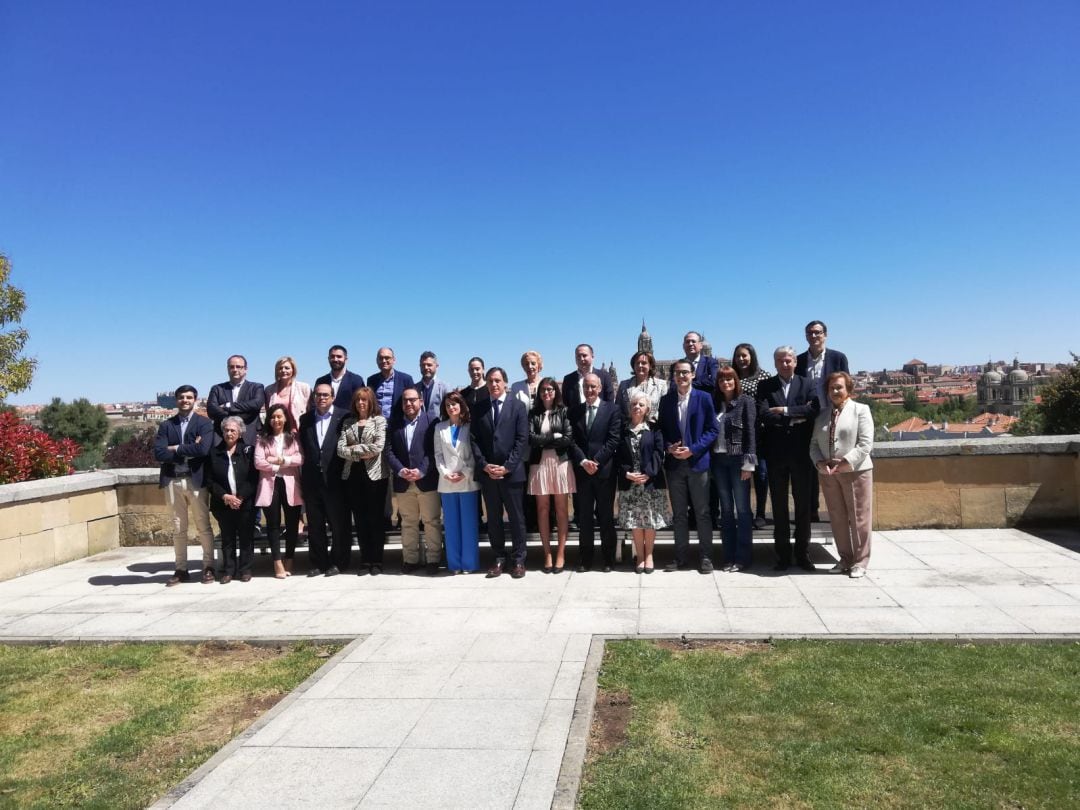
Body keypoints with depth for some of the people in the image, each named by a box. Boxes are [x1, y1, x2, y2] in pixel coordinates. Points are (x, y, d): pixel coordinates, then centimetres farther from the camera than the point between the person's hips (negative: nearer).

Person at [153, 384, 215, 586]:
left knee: (203, 526, 2)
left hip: (196, 480, -3)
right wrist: (188, 451, -10)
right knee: (178, 528, 9)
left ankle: (208, 567, 10)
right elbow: (159, 453, -3)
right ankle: (181, 570, 16)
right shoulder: (166, 425, 10)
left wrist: (176, 449, -7)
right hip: (172, 481, 3)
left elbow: (203, 449, -15)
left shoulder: (204, 423, 2)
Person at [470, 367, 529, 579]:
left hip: (511, 472, -3)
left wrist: (507, 466, -12)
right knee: (493, 518, 9)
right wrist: (484, 465, -7)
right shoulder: (479, 407, 7)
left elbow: (522, 439, -6)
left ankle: (518, 560, 13)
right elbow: (474, 439, 4)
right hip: (487, 472, 3)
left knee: (516, 518, 4)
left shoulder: (517, 406, 0)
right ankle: (499, 558, 17)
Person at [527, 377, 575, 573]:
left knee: (561, 508, 2)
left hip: (560, 462, -1)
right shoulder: (533, 413, 9)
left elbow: (568, 439, -6)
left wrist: (543, 440, -6)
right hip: (539, 464, 1)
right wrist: (554, 437, -8)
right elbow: (531, 438, -4)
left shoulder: (563, 412, 5)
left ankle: (560, 554, 6)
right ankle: (547, 554, 8)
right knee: (542, 508, 3)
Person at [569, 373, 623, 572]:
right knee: (584, 517, 6)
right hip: (582, 471, 2)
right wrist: (583, 461, -11)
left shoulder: (612, 409, 2)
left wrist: (596, 461, -13)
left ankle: (608, 559, 13)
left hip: (604, 471, -2)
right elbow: (571, 441, 3)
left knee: (606, 516, 4)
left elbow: (613, 440, -6)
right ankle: (585, 560, 13)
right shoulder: (573, 411, 10)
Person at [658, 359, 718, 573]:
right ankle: (681, 557, 17)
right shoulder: (666, 400, 8)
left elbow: (712, 430, -3)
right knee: (678, 514, 9)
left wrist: (693, 449, -13)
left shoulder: (704, 398, -1)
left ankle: (705, 557, 12)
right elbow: (662, 429, 11)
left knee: (702, 513, 3)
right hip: (674, 463, 3)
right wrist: (669, 447, -8)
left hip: (697, 461, -3)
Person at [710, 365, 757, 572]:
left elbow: (751, 433, -6)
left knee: (742, 509, 1)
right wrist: (710, 462, 1)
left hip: (738, 459, -4)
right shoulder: (715, 403, 10)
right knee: (726, 510, 9)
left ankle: (743, 557, 7)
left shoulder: (745, 402, -1)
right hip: (719, 460, 4)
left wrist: (748, 462, -13)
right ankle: (729, 556, 14)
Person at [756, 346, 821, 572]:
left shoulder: (806, 385, 5)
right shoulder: (765, 386, 4)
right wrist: (796, 416, -12)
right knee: (779, 504, 6)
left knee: (803, 503, 6)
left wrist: (785, 411, -15)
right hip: (776, 453, 0)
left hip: (801, 452, 0)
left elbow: (814, 410, -12)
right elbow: (764, 415, -11)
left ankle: (803, 554, 16)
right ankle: (783, 555, 14)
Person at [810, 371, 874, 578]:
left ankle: (860, 562, 9)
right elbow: (814, 443, 11)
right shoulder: (822, 415, 16)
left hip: (855, 472, -4)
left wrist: (847, 462, -17)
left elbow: (866, 443, -8)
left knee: (858, 518, 0)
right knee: (837, 518, 8)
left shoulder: (860, 410, 1)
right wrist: (819, 462, -7)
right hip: (828, 474, 4)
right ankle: (845, 559, 19)